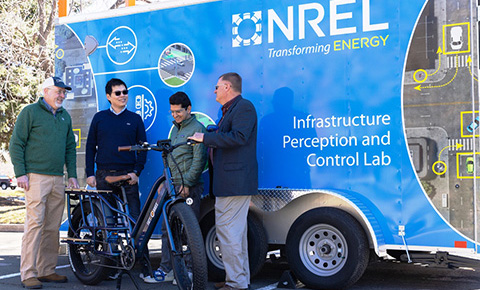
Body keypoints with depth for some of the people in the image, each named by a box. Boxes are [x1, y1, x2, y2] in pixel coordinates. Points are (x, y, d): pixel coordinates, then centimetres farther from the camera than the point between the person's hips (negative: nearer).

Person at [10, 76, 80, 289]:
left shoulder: (65, 116, 18)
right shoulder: (30, 112, 0)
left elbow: (70, 147, 23)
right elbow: (16, 144, -2)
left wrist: (72, 174, 15)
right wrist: (20, 173, -9)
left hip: (57, 179, 6)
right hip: (36, 177, -6)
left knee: (53, 227, 7)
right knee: (35, 224, -10)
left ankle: (47, 270, 16)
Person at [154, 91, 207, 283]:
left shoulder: (197, 128, -6)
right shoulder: (175, 129, 20)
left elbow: (199, 160, -12)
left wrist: (187, 183, -17)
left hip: (190, 187, -8)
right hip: (173, 186, 8)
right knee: (167, 227, 7)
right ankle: (167, 269, 13)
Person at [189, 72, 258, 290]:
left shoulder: (244, 107, -9)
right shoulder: (230, 110, 24)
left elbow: (238, 137, -23)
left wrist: (205, 138, -18)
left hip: (235, 181, -11)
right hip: (229, 182, 11)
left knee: (227, 230, -11)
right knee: (236, 231, 15)